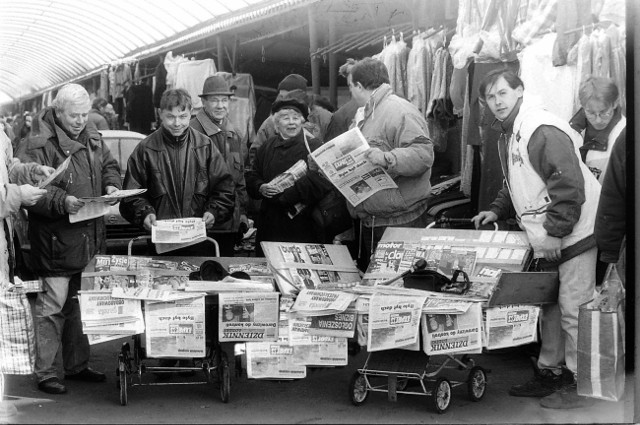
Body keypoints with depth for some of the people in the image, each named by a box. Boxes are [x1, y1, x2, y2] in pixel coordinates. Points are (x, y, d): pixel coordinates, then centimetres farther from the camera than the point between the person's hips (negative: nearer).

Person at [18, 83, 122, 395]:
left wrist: (111, 185, 1)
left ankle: (77, 365, 28)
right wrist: (62, 201, -30)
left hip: (90, 239, 7)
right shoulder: (38, 144, -12)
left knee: (81, 305, 16)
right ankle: (45, 372, 7)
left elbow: (109, 166, 22)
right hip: (57, 239, -7)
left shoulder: (92, 138, 11)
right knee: (52, 305, -3)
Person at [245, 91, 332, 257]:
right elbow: (250, 178, 16)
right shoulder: (267, 147, 13)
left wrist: (284, 194, -18)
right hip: (270, 226, 4)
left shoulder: (313, 147, -3)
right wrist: (261, 188, -7)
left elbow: (323, 183, -16)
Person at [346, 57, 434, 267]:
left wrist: (387, 159, -36)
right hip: (368, 222, 9)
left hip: (400, 222, -9)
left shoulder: (399, 112, -13)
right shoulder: (366, 115, 18)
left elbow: (423, 154, -24)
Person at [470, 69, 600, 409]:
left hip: (574, 234, -10)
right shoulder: (508, 135, 13)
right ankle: (549, 372, 28)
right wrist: (497, 210, 13)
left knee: (572, 308, -4)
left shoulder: (543, 131, -19)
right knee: (549, 306, 16)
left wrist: (555, 233, -21)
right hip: (547, 239, 10)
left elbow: (569, 186, -23)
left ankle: (579, 383, 7)